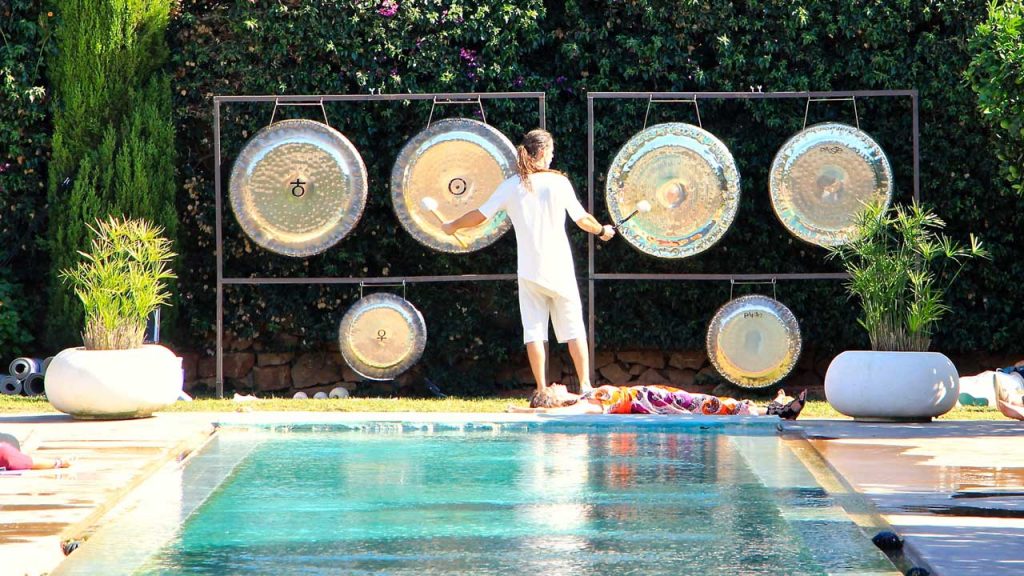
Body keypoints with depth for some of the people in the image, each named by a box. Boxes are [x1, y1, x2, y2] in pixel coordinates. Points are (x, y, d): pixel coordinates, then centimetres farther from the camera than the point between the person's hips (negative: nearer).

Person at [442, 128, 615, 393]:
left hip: (529, 270, 1)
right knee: (573, 327, 6)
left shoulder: (511, 186, -1)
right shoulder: (558, 182, -4)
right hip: (560, 267, -1)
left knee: (534, 329, 3)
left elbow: (480, 215, 3)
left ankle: (542, 390, -2)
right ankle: (585, 385, 3)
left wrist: (453, 226, 20)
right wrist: (602, 230, 20)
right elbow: (582, 219, 0)